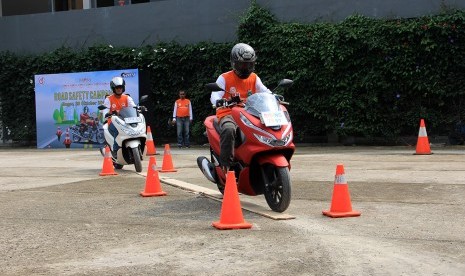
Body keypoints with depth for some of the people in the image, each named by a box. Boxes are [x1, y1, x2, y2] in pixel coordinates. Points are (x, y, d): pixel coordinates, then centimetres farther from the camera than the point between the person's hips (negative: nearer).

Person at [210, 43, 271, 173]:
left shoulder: (254, 78, 15)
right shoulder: (224, 78, 2)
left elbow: (265, 91, 1)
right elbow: (214, 95, -11)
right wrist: (219, 101, -37)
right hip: (228, 114, -4)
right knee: (229, 130, -38)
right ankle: (226, 165, -33)